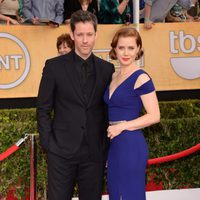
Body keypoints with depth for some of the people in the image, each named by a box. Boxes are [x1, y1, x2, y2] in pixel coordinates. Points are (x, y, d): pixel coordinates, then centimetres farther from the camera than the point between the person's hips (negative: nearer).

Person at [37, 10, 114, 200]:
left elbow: (109, 109, 10)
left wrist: (106, 145, 3)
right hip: (62, 150, -2)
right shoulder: (54, 66, -1)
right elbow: (43, 109, 1)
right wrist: (48, 143, -5)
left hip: (95, 152, 2)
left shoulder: (107, 69, 6)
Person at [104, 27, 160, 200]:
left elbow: (154, 116, -13)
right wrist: (110, 129, 6)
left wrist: (122, 126, -14)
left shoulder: (141, 78, -10)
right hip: (115, 145, 8)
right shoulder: (113, 77, 13)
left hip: (131, 145, -7)